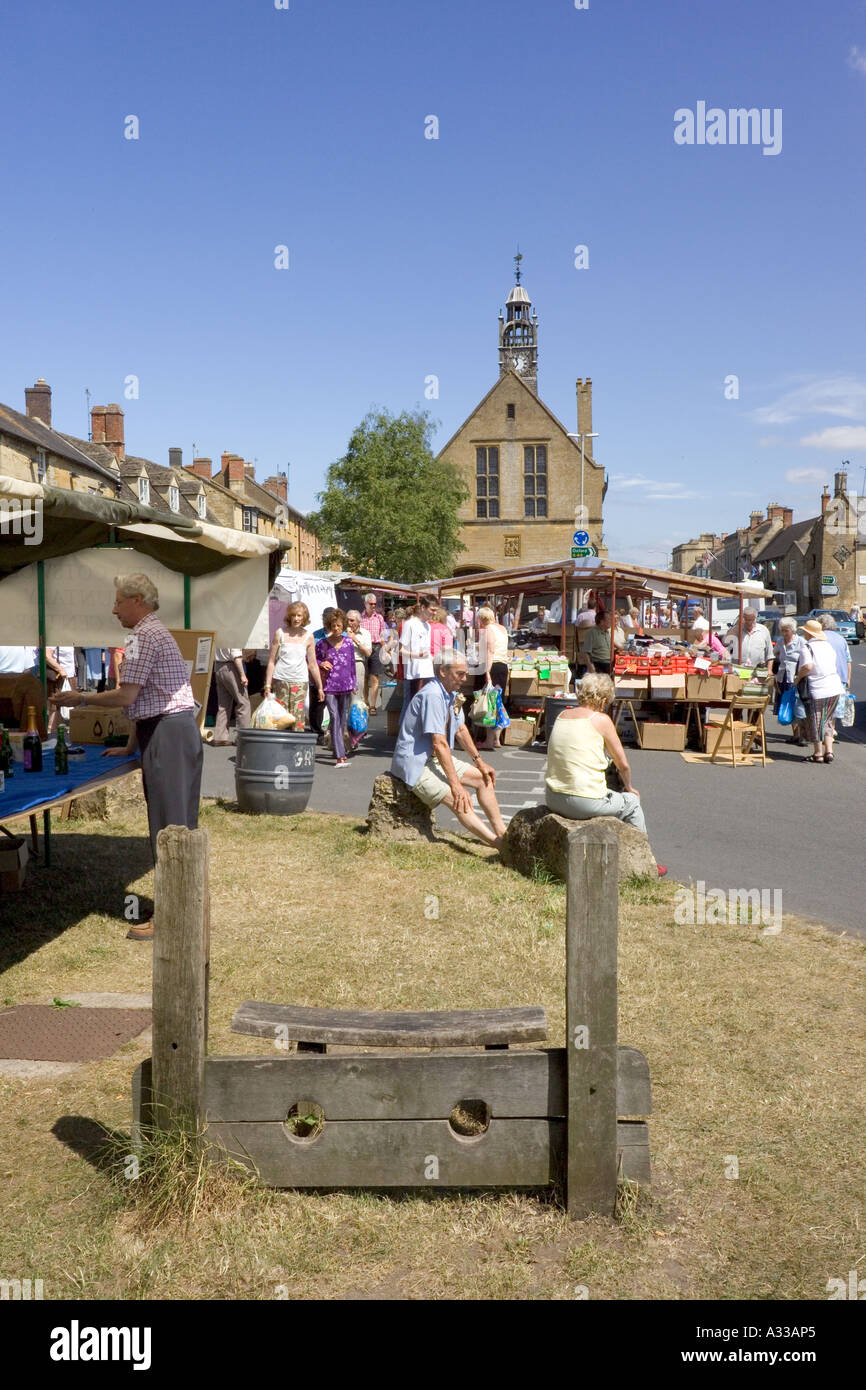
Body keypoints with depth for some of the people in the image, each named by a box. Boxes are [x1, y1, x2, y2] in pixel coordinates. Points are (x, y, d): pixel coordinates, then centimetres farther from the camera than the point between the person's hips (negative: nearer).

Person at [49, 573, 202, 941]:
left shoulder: (143, 636, -11)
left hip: (166, 734, -10)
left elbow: (126, 696, -16)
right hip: (180, 730, 11)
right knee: (180, 823, 13)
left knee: (168, 824, -7)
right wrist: (130, 747, 23)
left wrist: (80, 699, -3)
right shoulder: (157, 632, 21)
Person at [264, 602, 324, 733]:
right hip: (281, 681, 0)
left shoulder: (308, 636, 6)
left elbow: (312, 664, 11)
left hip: (300, 682, 1)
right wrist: (268, 684, 0)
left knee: (297, 719, -6)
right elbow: (271, 661, 5)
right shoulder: (280, 633, 3)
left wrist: (320, 687, 12)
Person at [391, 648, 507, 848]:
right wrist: (455, 783, -28)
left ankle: (502, 833, 9)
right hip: (416, 764, -10)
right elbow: (439, 744, -28)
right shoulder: (432, 695, -24)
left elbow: (461, 730, 18)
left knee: (484, 778, 8)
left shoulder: (451, 692, 7)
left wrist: (479, 761, 15)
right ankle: (500, 844, -25)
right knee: (460, 800, -24)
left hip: (436, 758, 10)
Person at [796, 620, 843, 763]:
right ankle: (829, 751, 10)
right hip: (834, 688, 6)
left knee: (816, 722, 6)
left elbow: (808, 666, -28)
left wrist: (798, 677, -12)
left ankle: (818, 754, 12)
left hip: (817, 690, -6)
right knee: (827, 721, 17)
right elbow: (833, 664, 12)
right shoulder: (828, 646, 10)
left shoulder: (807, 648, -12)